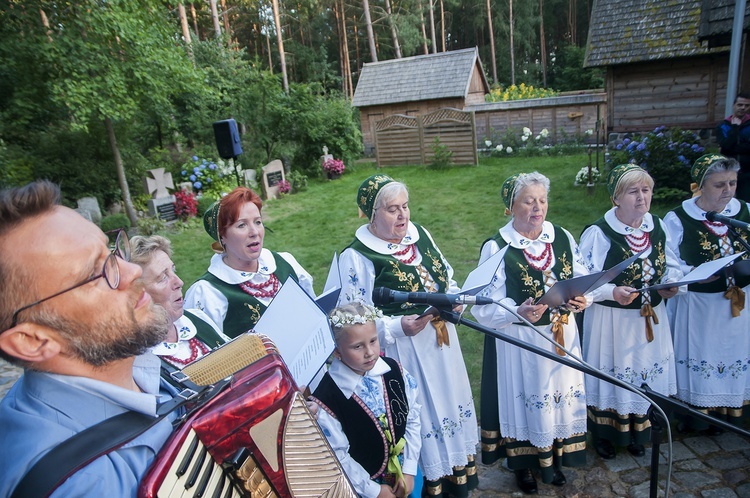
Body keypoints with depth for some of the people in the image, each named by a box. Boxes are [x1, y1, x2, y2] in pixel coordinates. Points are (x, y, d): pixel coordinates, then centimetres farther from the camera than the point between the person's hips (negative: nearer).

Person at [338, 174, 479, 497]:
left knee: (449, 402, 21)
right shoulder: (356, 257, -17)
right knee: (421, 414, 9)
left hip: (441, 341, 7)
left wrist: (454, 299, -6)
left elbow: (447, 277, 14)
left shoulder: (419, 234, 3)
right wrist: (399, 327, -27)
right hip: (403, 351, -7)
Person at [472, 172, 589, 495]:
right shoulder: (496, 248, -15)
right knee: (524, 398, 11)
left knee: (560, 396, 18)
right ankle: (522, 464, 36)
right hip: (519, 341, -4)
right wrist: (518, 313, -33)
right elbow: (485, 306, -17)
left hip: (562, 336, 5)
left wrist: (583, 298, -13)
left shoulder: (563, 238, 0)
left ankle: (553, 458, 44)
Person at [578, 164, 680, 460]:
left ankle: (636, 434, 43)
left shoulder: (657, 227, 0)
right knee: (610, 377, 11)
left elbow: (671, 266, 13)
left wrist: (671, 284, -6)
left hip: (650, 319, 6)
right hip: (611, 321, -5)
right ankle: (603, 436, 35)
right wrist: (612, 292, -30)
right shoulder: (598, 233, -19)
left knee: (645, 374, 19)